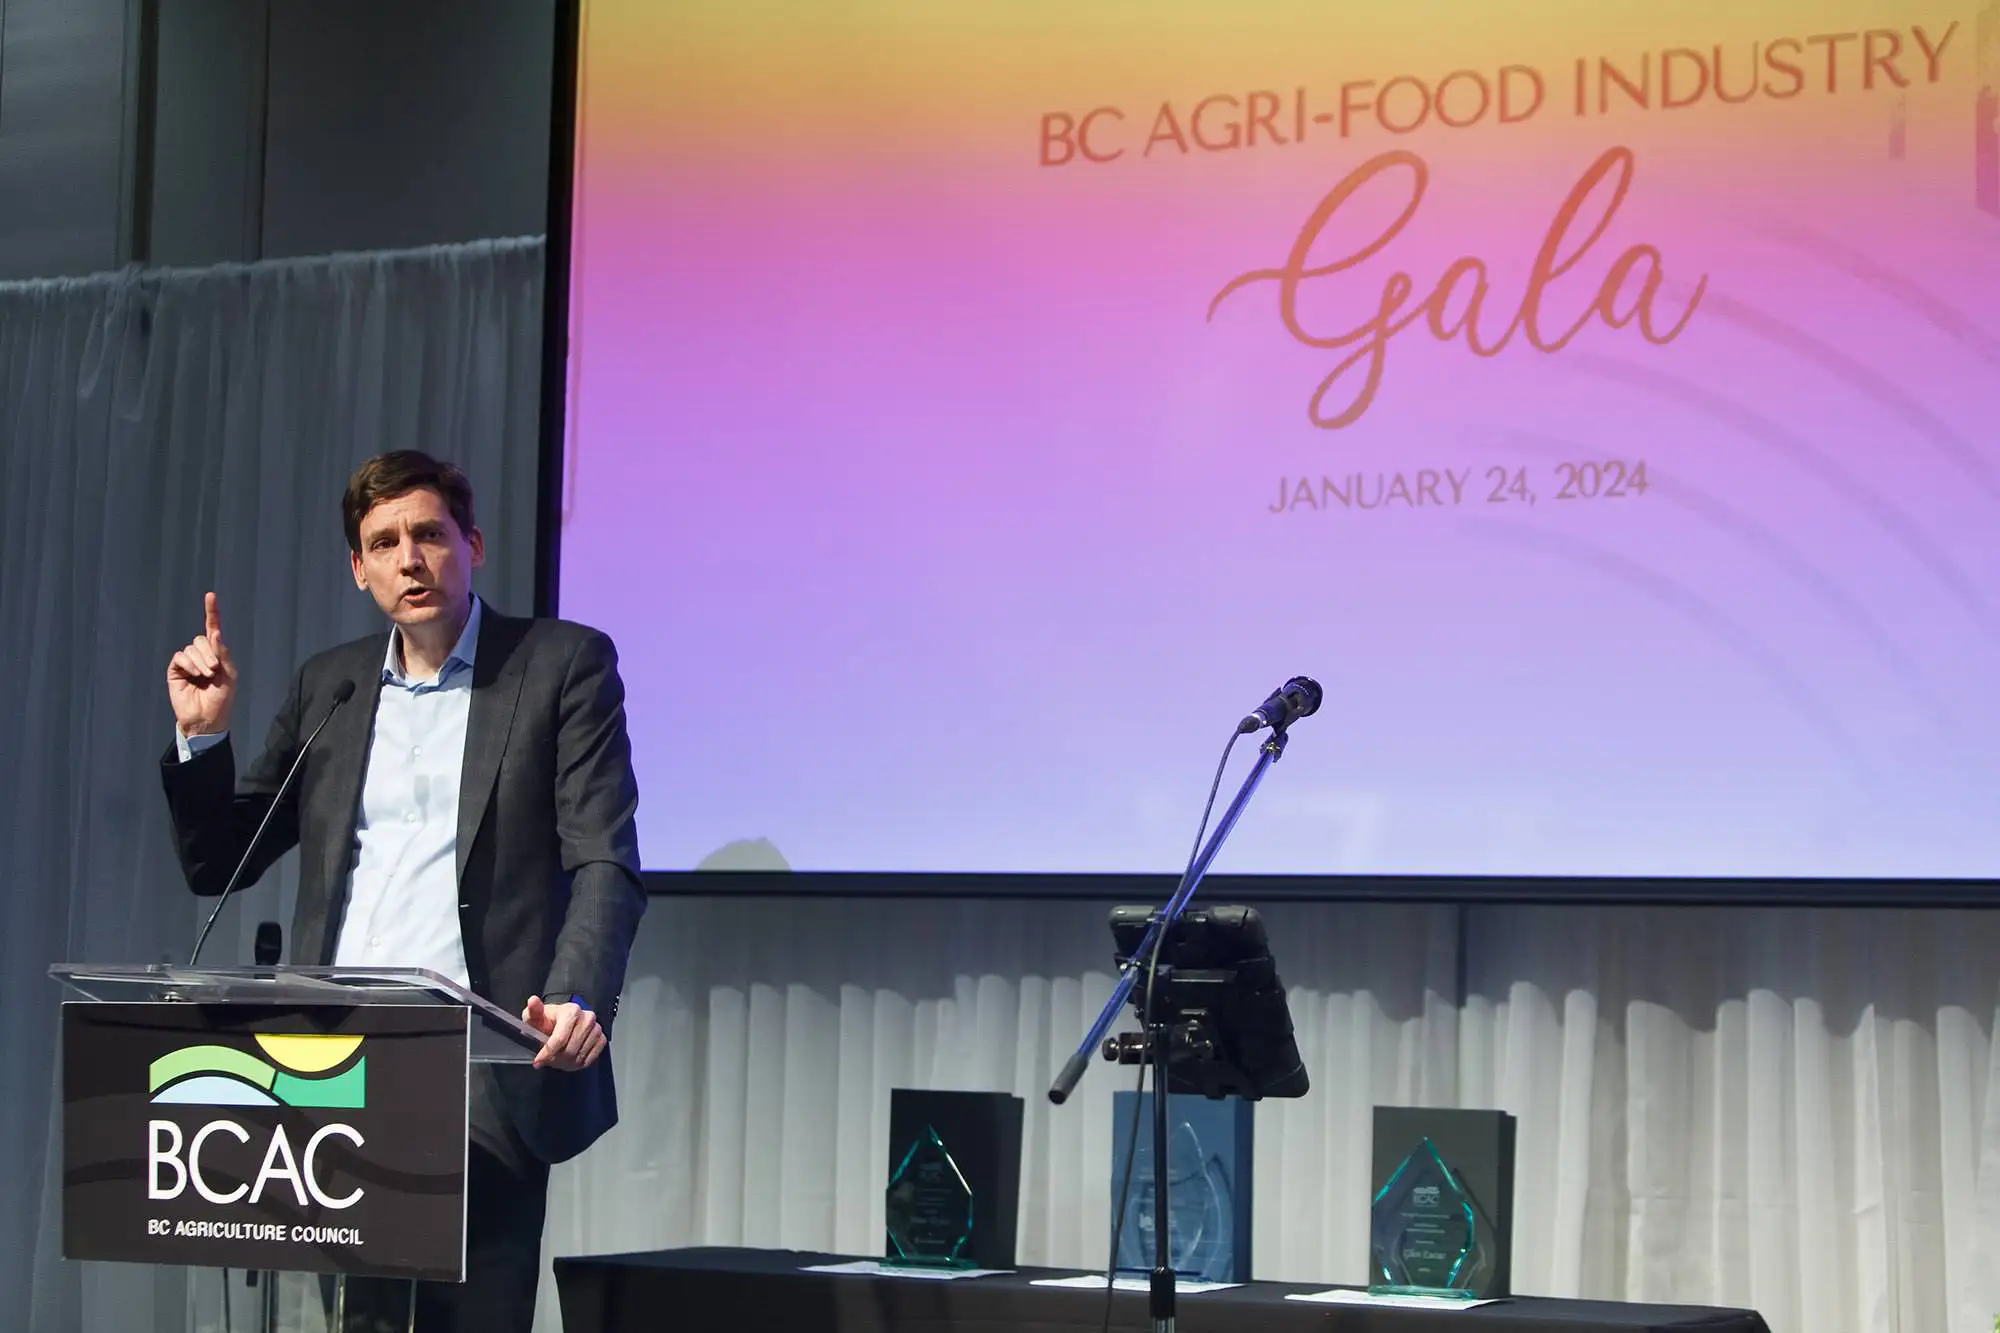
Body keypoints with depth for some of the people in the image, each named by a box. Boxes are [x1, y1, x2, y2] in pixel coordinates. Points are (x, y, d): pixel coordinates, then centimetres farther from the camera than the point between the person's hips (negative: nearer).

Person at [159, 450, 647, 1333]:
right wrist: (201, 734, 2)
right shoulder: (327, 686, 16)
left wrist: (576, 1000, -25)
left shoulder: (564, 664, 3)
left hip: (483, 1084, -4)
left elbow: (605, 862, -7)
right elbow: (216, 865, 19)